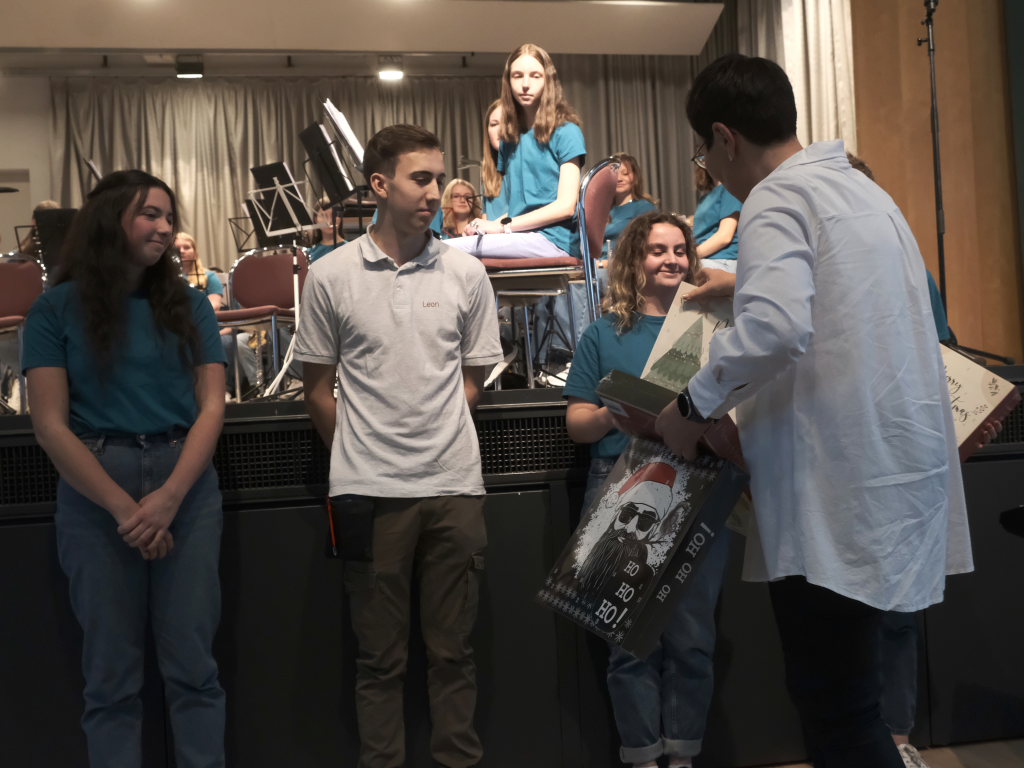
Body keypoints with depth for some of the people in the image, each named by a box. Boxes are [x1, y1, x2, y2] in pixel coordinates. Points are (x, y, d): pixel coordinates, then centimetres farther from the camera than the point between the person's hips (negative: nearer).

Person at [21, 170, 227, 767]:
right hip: (95, 492, -1)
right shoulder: (57, 308, 1)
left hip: (188, 486, 2)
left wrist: (169, 498, -12)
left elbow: (212, 406, 1)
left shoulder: (189, 304, 8)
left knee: (193, 664, 3)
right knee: (111, 671, 6)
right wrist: (124, 508, -11)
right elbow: (50, 425, -5)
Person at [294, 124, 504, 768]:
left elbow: (474, 377, 11)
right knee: (381, 656, 11)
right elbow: (318, 387, 7)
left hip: (454, 485, 1)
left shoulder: (466, 273, 3)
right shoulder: (331, 276, 0)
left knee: (453, 651, 12)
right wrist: (360, 454, 8)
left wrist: (433, 429, 3)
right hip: (369, 490, -1)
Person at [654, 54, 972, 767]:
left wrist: (694, 406, -14)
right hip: (897, 463, 10)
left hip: (840, 491, -9)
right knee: (845, 696, 17)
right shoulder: (862, 188, 18)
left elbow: (775, 325, -28)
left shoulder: (777, 198, -10)